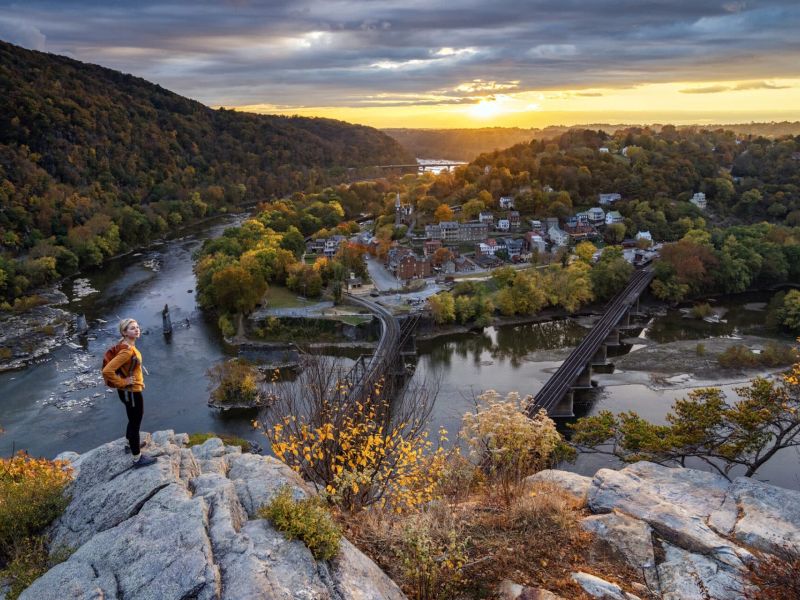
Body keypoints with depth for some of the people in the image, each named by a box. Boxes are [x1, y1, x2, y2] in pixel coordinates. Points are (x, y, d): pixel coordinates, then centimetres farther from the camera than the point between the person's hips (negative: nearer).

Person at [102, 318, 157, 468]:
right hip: (131, 392, -10)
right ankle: (138, 458, 17)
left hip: (132, 390, 10)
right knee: (135, 423, 4)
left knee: (134, 420, 29)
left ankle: (131, 443, 52)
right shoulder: (127, 351, -30)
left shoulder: (129, 346, 1)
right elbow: (107, 371, -36)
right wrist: (122, 382, -23)